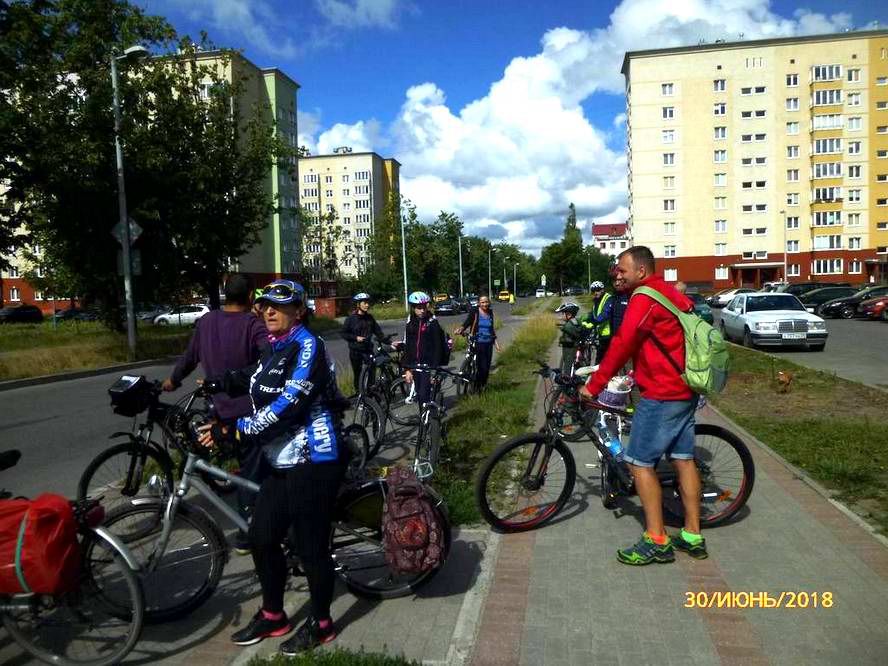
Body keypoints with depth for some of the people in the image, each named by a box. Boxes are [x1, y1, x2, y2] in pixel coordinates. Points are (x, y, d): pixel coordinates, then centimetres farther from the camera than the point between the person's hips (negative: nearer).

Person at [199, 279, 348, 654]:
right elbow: (257, 380, 31)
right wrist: (219, 381, 16)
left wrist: (233, 430, -24)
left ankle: (321, 624, 23)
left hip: (314, 461, -9)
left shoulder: (308, 346, -15)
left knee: (310, 545, 2)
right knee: (261, 537, 13)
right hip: (282, 461, 9)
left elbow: (287, 405, -24)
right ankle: (272, 616, 33)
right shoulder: (273, 348, 11)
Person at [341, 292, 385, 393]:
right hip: (355, 351, -3)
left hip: (368, 349, 3)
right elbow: (344, 333, -4)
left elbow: (378, 331, 6)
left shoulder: (369, 317, 4)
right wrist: (356, 338, -16)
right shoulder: (351, 318, -6)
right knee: (357, 373, 5)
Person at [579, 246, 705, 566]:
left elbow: (623, 344, -18)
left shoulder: (645, 297, -15)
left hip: (661, 395, -10)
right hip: (685, 391, 10)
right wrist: (642, 373, 25)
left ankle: (656, 542, 3)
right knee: (683, 459, 13)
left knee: (640, 463, -2)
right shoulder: (673, 294, 15)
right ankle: (692, 536, 21)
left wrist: (593, 385, -12)